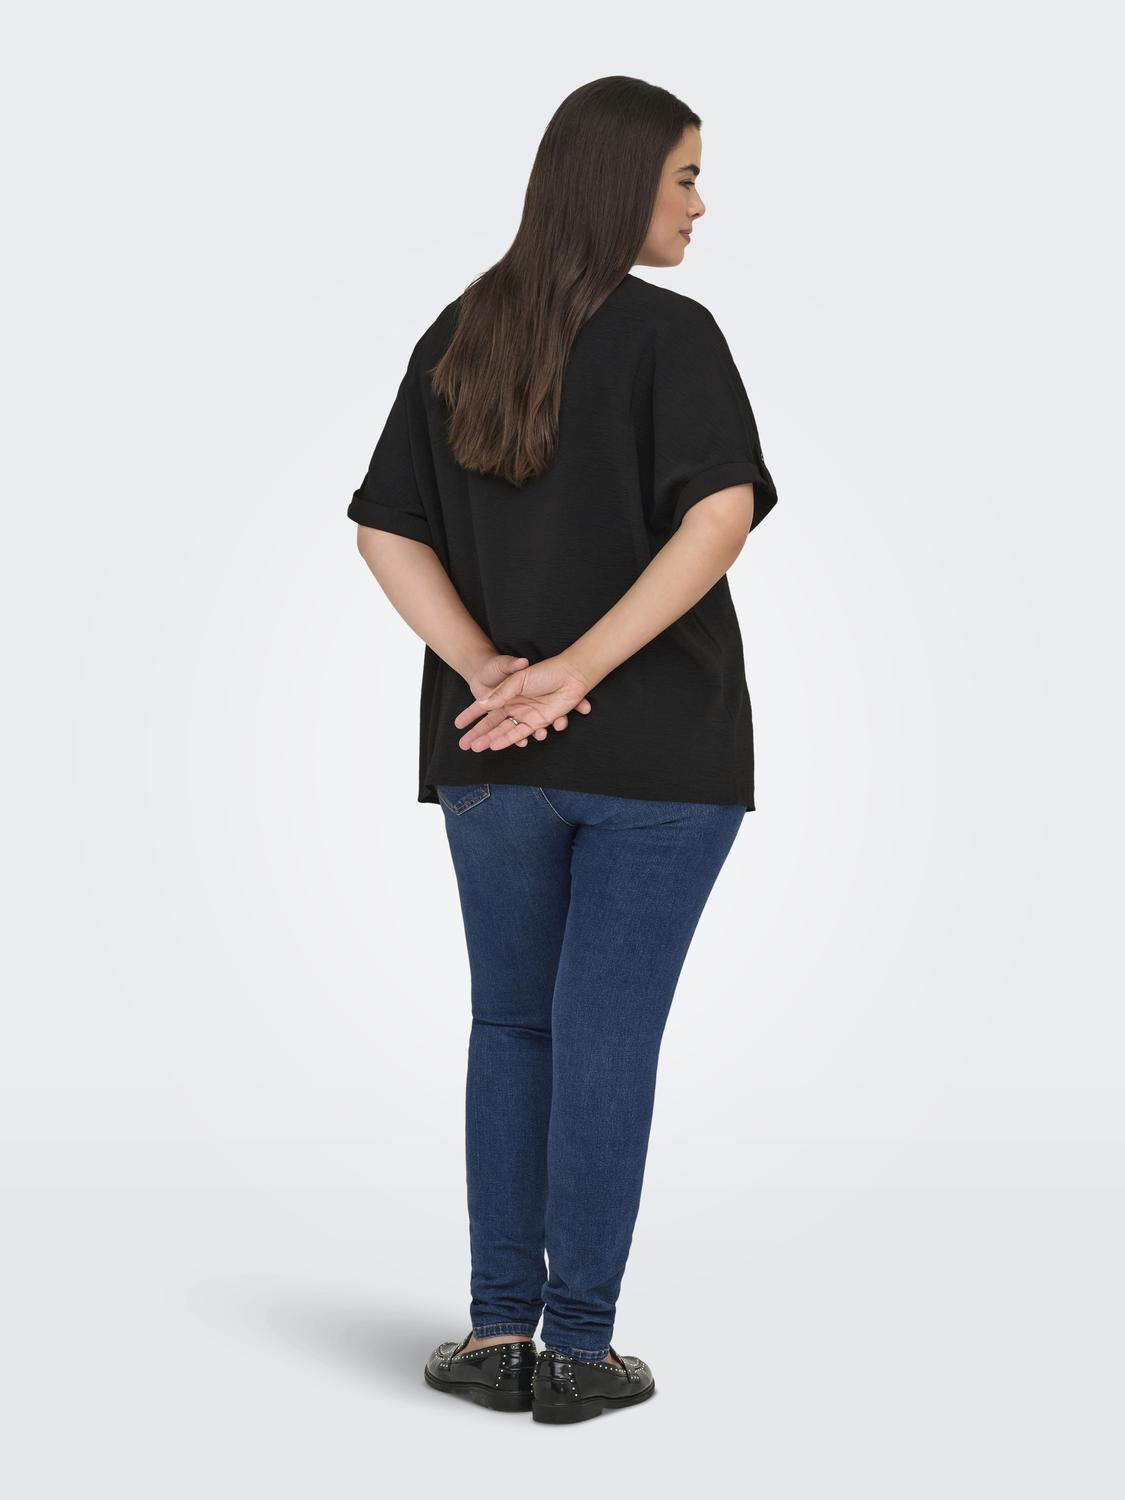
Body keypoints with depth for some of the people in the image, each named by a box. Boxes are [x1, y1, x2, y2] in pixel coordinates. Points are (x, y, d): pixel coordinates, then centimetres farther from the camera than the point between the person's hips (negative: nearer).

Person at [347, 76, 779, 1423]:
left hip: (495, 749, 4)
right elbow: (723, 512, -24)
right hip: (658, 748, -4)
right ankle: (580, 1348, 9)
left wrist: (492, 676, -7)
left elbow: (385, 531, 2)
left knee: (510, 1025, 15)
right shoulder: (670, 335, -9)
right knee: (608, 1034, 3)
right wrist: (579, 670, -21)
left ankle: (501, 1328, 15)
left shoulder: (458, 337, 7)